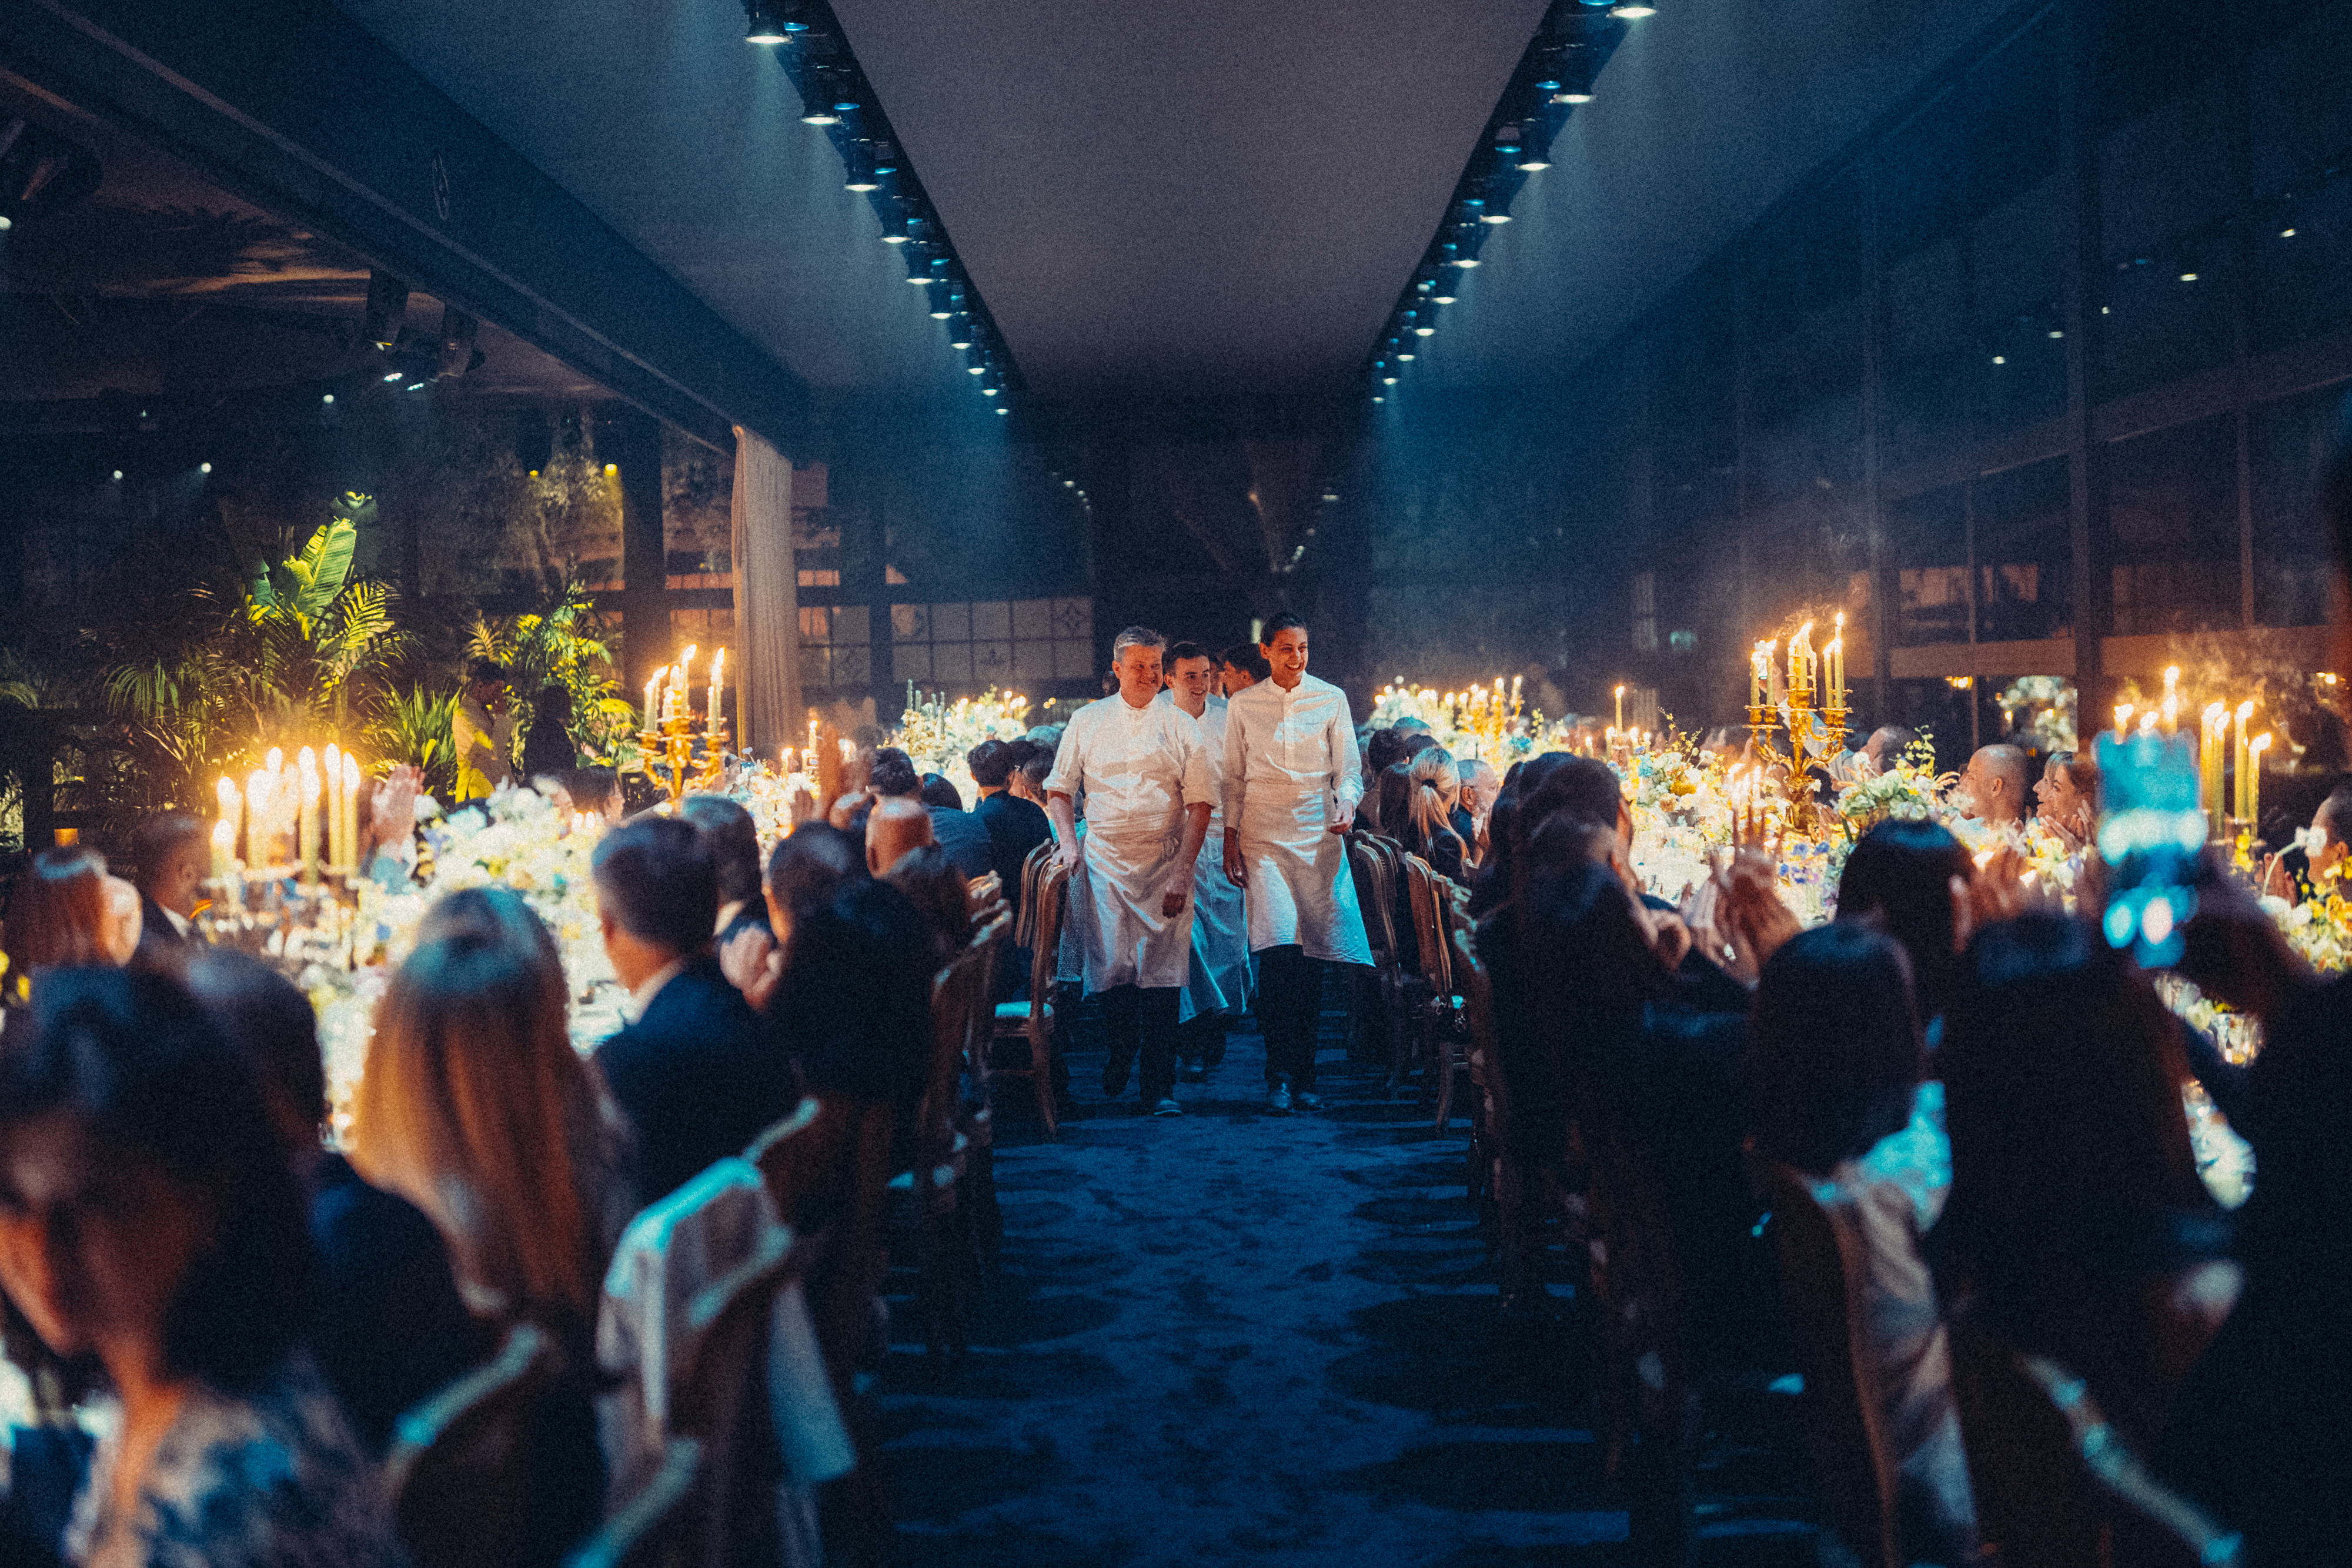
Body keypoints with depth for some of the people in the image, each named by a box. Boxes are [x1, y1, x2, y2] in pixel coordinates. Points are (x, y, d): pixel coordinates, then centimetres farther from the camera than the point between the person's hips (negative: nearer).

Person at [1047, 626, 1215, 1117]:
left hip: (1164, 864, -1)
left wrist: (1183, 873, -8)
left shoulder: (1182, 727, 4)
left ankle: (1159, 1085, 0)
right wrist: (1068, 842, -1)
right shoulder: (1087, 722, 9)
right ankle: (1120, 1050, 25)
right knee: (1111, 965, -4)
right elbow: (1059, 789, 16)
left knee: (1160, 972, -6)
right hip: (1103, 862, 1)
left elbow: (1199, 804, 1)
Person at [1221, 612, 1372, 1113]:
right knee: (1277, 950, -14)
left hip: (1318, 836, 1)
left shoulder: (1331, 699, 7)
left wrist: (1346, 805, -11)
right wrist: (1230, 838, 6)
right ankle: (1279, 1077, -10)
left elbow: (1348, 767, 9)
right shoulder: (1242, 705, 7)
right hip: (1264, 836, -1)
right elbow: (1233, 778, 12)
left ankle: (1304, 1075, 10)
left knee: (1313, 957, 0)